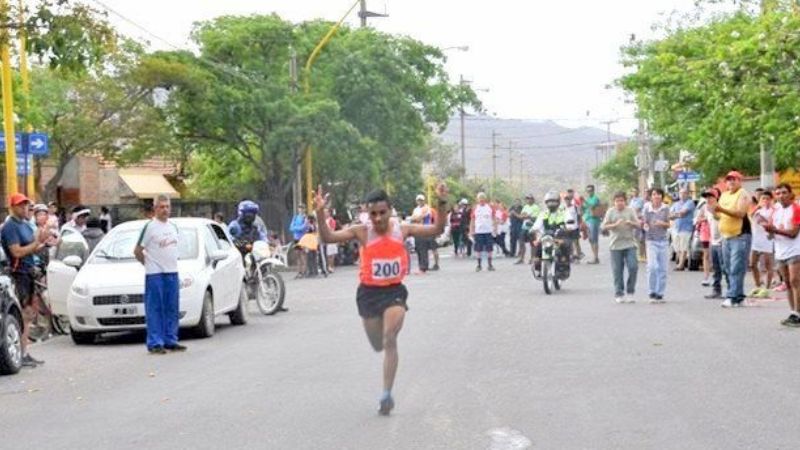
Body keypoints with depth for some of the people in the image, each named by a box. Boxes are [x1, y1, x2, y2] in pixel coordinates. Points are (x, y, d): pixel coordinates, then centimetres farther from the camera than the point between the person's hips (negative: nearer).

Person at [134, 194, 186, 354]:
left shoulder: (173, 226, 13)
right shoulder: (150, 227, -7)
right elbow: (137, 251, -5)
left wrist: (171, 263, 13)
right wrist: (149, 264, 1)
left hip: (172, 273, 6)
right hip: (154, 274, -6)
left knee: (172, 309, 8)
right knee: (155, 309, -5)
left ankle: (170, 341, 15)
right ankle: (155, 343, -3)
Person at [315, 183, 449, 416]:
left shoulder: (402, 229, -3)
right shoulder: (361, 231, -8)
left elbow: (436, 230, -1)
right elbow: (328, 237, -16)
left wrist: (442, 203, -15)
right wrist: (321, 214, -32)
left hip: (395, 291, -1)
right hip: (369, 292, 1)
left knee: (390, 340, -17)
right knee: (378, 345, 12)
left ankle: (387, 393, -13)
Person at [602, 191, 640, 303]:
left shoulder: (630, 211, 6)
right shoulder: (611, 212, 5)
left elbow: (638, 225, 3)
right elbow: (603, 227, -2)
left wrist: (631, 223, -18)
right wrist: (615, 225, -17)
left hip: (630, 244, 0)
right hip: (616, 245, 0)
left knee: (633, 267, -8)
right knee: (617, 270, 1)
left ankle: (630, 292, 6)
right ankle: (619, 294, 11)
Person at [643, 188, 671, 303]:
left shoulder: (665, 208, -1)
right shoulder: (647, 208, -5)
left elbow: (668, 225, 5)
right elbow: (644, 223, 2)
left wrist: (662, 223, -16)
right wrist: (646, 226, -21)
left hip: (663, 240, 2)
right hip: (651, 240, -2)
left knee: (662, 268, 5)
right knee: (652, 266, -16)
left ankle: (660, 294, 15)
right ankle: (652, 293, -3)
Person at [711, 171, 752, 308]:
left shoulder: (742, 194, -5)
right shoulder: (724, 195, 18)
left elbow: (741, 213, -18)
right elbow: (721, 215, 20)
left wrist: (723, 210, -27)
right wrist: (715, 212, -2)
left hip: (740, 236, -8)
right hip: (726, 236, 8)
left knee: (736, 269, -12)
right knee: (730, 270, 8)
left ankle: (732, 297, -18)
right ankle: (739, 298, 14)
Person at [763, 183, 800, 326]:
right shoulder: (776, 211, 13)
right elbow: (772, 233, 16)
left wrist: (774, 229, -22)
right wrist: (768, 228, -6)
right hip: (781, 252, 7)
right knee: (788, 284, 9)